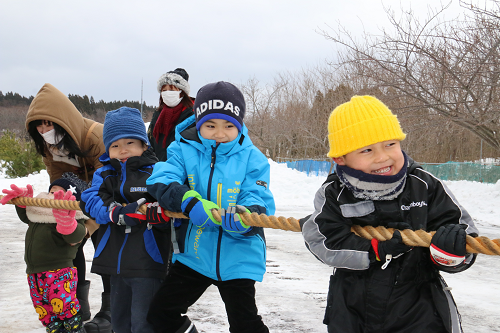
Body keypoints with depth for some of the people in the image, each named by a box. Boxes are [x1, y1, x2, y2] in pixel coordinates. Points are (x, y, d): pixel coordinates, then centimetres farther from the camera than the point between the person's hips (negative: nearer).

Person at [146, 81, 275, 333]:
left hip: (238, 257, -2)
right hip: (193, 253, 3)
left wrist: (244, 216, -39)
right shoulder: (184, 150, -5)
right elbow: (160, 180, -18)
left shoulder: (251, 158, -9)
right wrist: (189, 201, -36)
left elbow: (259, 200, -15)